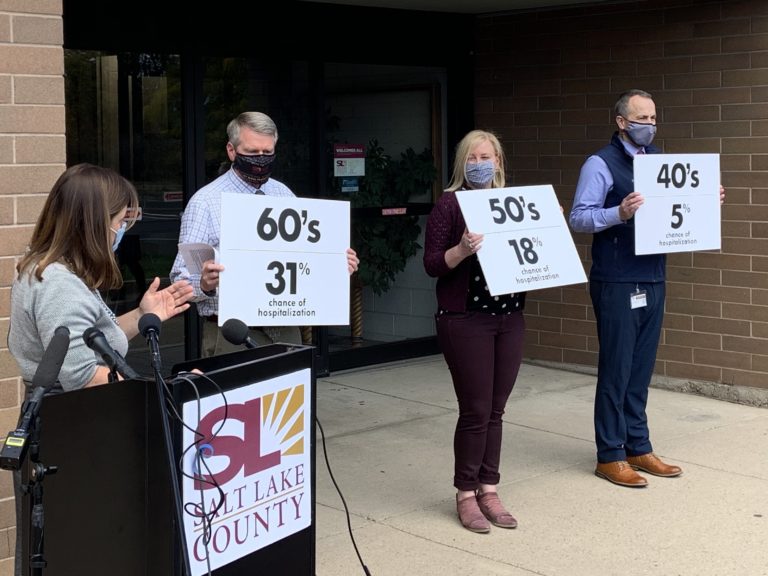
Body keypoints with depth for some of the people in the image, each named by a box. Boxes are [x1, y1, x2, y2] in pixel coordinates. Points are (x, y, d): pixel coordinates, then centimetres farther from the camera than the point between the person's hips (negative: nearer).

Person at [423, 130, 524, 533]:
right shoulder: (450, 204, -4)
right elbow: (432, 264, -9)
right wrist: (462, 249, -26)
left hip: (509, 317, 5)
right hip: (465, 319, -5)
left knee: (495, 409, 8)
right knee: (475, 410, -3)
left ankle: (488, 490, 18)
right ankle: (466, 494, 11)